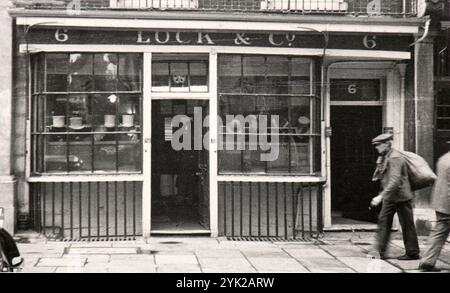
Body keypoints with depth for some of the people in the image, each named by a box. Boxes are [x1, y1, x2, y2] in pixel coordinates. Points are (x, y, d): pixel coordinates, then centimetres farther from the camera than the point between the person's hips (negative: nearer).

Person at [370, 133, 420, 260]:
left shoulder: (395, 158, -21)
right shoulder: (384, 157, 9)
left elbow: (395, 181, -29)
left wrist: (381, 196, -33)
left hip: (401, 197, -9)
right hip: (390, 197, 9)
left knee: (407, 225, 2)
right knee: (383, 221, 6)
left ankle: (413, 253, 13)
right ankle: (380, 251, 10)